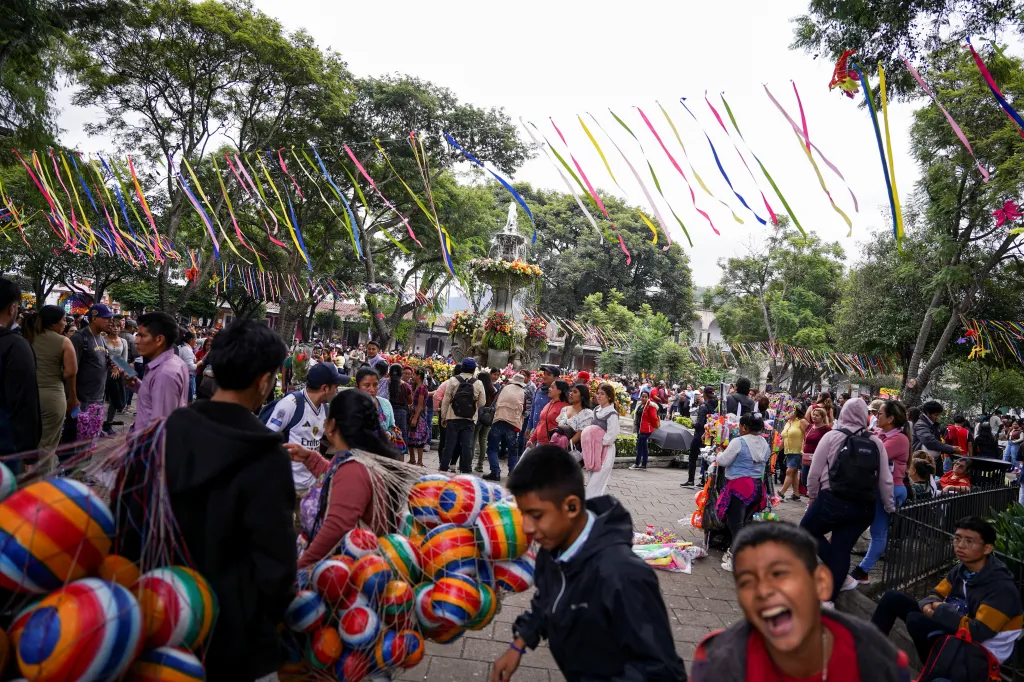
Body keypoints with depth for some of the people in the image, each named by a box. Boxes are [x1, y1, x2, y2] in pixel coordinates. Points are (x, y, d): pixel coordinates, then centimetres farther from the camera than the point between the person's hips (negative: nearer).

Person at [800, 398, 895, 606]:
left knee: (806, 531, 16)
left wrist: (812, 495, 13)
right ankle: (829, 598, 13)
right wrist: (890, 507, 19)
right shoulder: (876, 443, 7)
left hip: (832, 500, -4)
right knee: (841, 549, 11)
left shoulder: (832, 436, -2)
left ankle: (842, 575, 6)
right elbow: (885, 480, 7)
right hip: (864, 507, 4)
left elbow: (815, 472, -2)